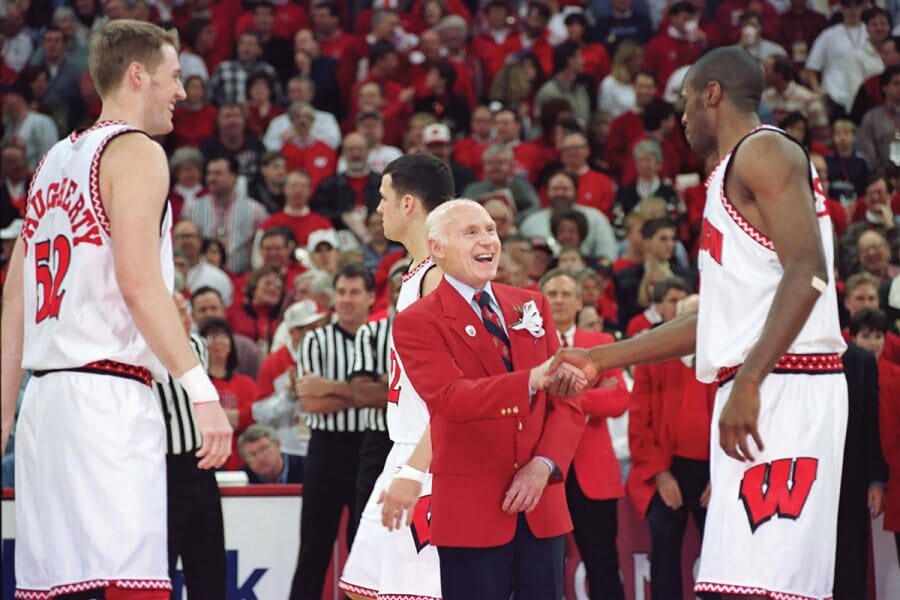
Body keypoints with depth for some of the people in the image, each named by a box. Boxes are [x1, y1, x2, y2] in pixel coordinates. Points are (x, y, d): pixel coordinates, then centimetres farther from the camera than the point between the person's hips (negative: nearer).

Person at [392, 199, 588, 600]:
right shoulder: (417, 322, -4)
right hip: (471, 511, -4)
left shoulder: (532, 307, 13)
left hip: (541, 504, 4)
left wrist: (545, 464, -9)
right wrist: (533, 380, -34)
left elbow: (566, 402, 9)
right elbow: (452, 398, -21)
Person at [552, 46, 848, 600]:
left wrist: (748, 382, -25)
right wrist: (599, 360, 30)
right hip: (757, 393, 10)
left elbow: (807, 271, -19)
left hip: (783, 386, -10)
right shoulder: (734, 175, 26)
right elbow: (715, 319, 29)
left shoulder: (763, 150, -5)